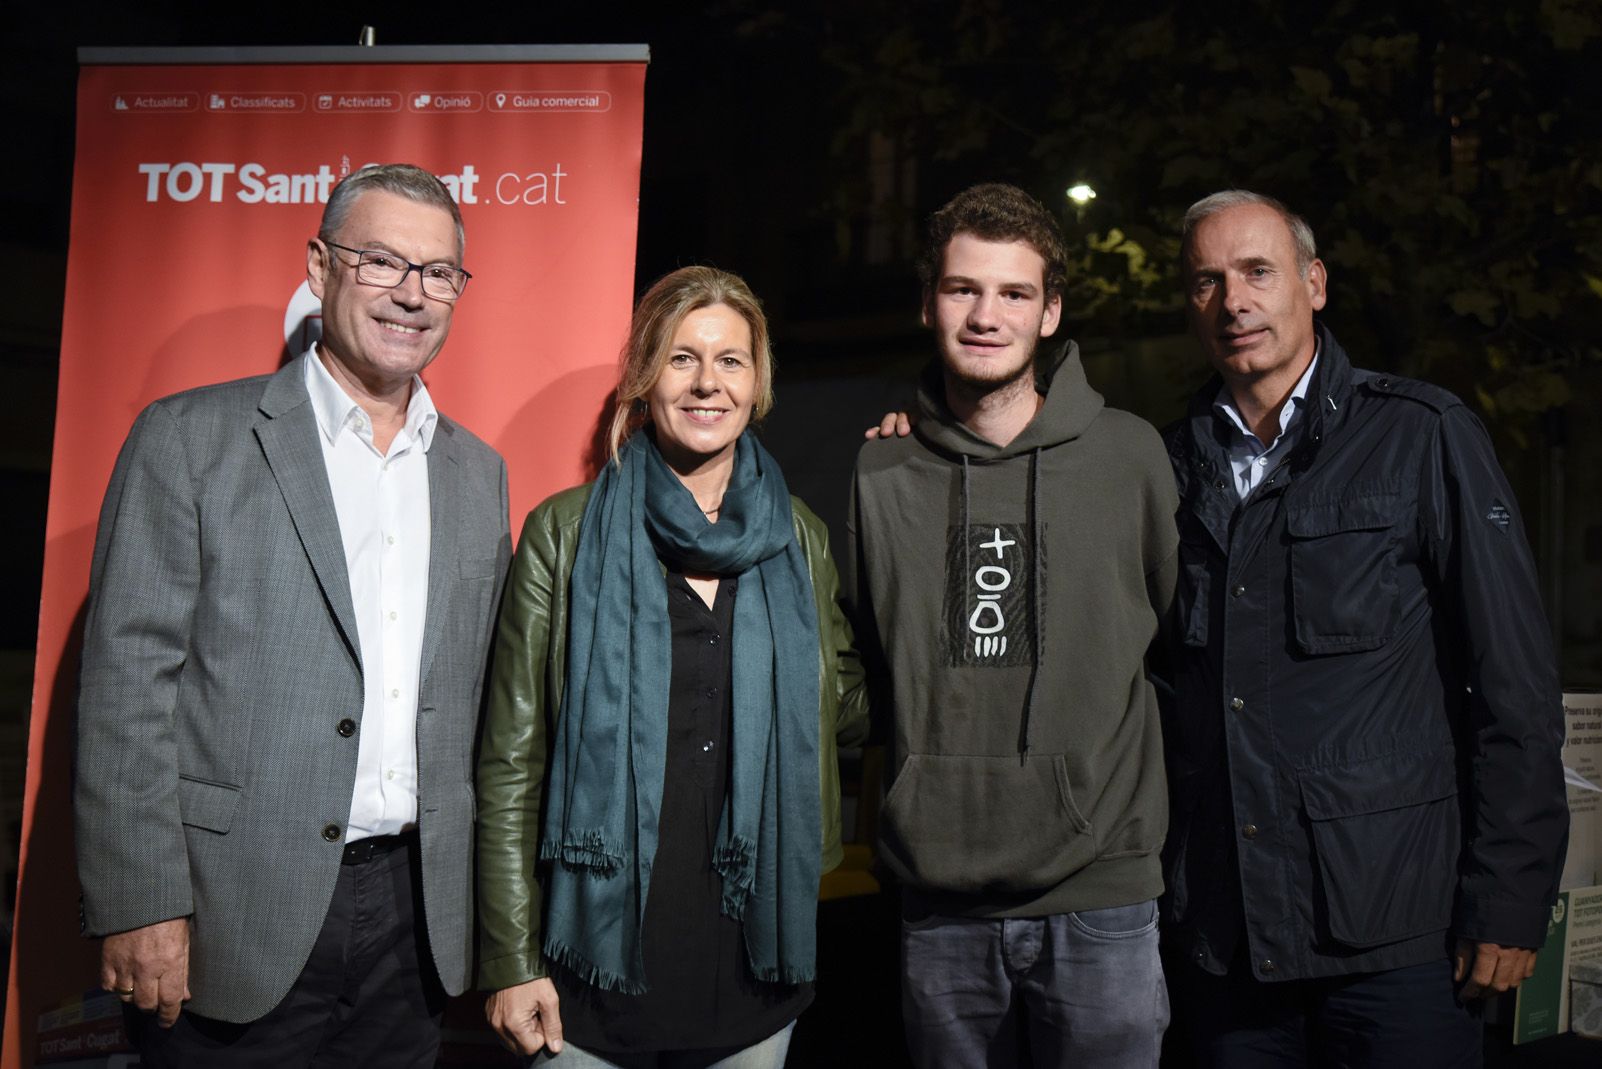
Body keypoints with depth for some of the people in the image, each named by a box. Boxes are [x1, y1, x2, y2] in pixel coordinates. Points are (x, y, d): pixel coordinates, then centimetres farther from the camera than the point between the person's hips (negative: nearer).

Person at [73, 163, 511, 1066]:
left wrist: (477, 905, 9)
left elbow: (477, 703, 12)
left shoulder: (480, 474, 9)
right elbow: (127, 683, -8)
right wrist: (142, 908, -12)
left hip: (414, 921, 4)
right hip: (237, 923, -4)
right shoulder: (190, 438, -4)